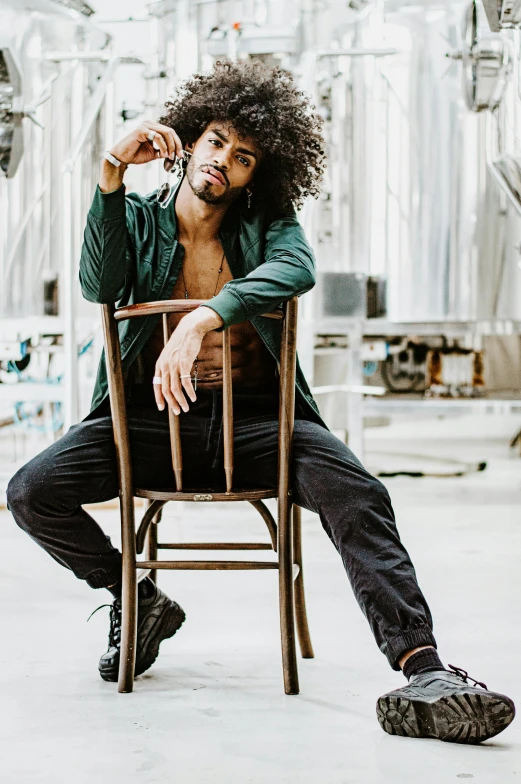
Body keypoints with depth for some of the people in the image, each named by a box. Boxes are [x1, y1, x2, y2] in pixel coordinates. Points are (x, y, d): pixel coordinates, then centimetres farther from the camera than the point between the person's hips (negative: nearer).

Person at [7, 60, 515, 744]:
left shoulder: (266, 223, 6)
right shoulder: (139, 219, 8)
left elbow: (297, 268, -19)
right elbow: (98, 284, -14)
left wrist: (204, 319, -36)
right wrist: (112, 174, -25)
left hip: (254, 416, -1)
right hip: (153, 414, 1)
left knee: (359, 495, -29)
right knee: (32, 492, -19)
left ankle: (422, 671, -39)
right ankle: (140, 600, 7)